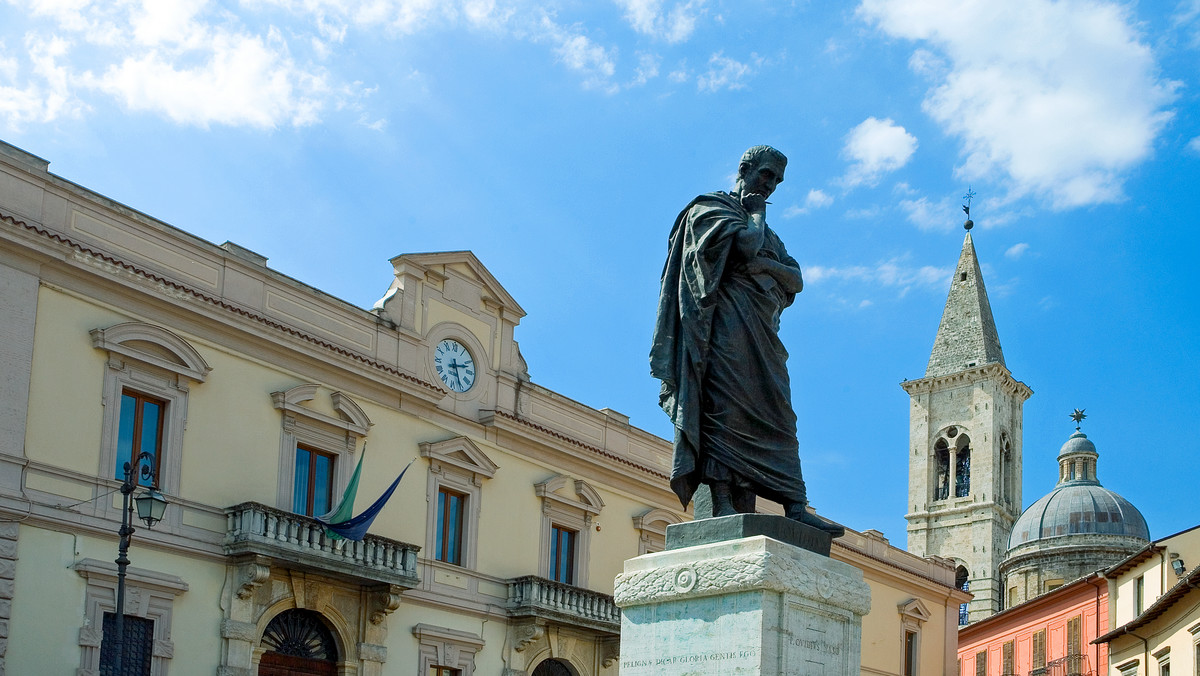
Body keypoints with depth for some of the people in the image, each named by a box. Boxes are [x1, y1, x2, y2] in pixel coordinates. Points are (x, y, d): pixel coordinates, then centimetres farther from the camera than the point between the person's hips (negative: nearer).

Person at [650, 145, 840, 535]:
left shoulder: (765, 230, 32)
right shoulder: (709, 208, 8)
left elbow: (796, 280, 16)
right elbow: (748, 245, -12)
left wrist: (766, 264, -3)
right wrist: (757, 213, 7)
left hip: (761, 331, 8)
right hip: (729, 322, -8)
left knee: (774, 415, -4)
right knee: (725, 404, -19)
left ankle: (794, 508, -13)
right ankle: (722, 500, -28)